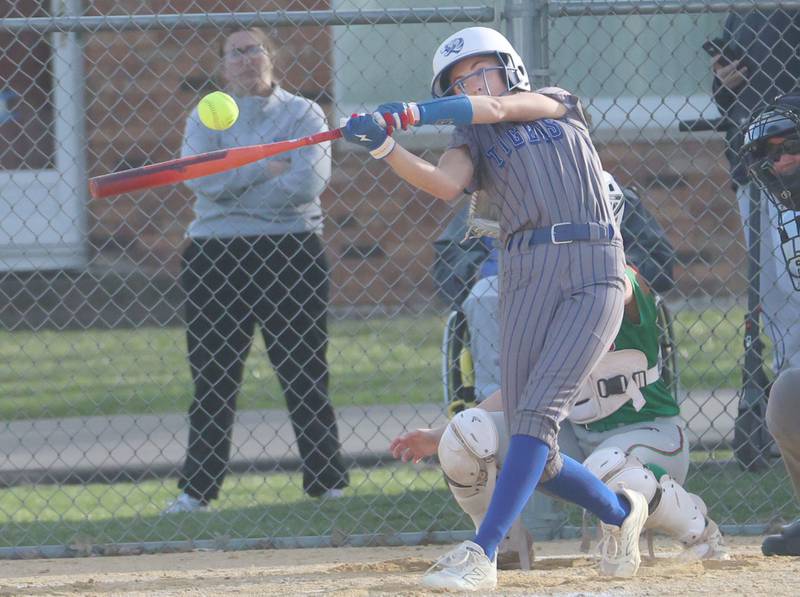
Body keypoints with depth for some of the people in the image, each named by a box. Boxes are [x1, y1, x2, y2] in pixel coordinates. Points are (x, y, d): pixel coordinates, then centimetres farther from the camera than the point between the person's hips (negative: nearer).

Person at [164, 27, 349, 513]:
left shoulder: (302, 114, 4)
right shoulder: (206, 119, 9)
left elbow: (309, 182, -13)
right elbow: (201, 178, -9)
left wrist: (234, 184, -11)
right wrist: (267, 168, -13)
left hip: (290, 254, -2)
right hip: (216, 261, 2)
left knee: (306, 375, 0)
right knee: (213, 378, 2)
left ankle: (328, 480, 6)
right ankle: (198, 487, 7)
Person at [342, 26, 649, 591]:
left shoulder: (558, 105, 15)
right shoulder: (473, 143, 17)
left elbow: (496, 108, -5)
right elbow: (444, 183, -6)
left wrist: (410, 113, -14)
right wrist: (384, 146, -23)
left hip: (595, 273, -3)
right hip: (528, 274, 3)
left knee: (538, 411, -18)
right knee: (534, 456, -4)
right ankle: (620, 511, 24)